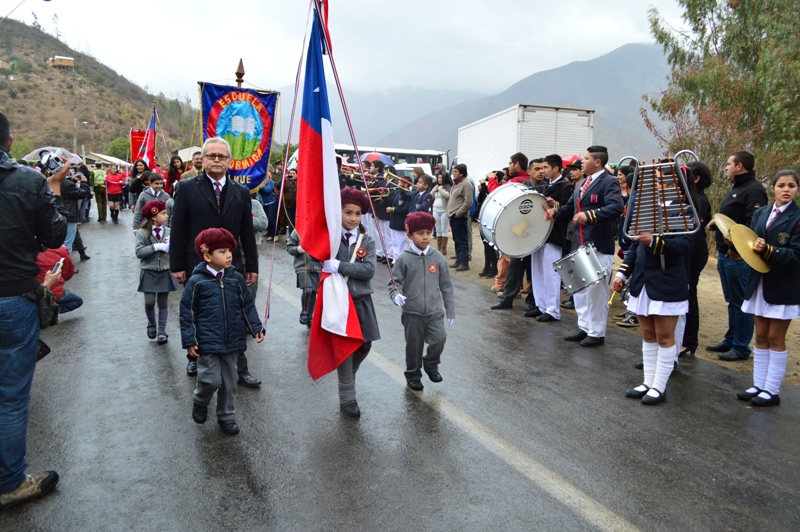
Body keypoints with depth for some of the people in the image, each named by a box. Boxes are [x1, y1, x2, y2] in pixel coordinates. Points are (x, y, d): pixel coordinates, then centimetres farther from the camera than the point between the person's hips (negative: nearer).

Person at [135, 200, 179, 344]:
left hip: (165, 273, 2)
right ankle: (151, 325, 27)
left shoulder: (169, 232, 0)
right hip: (149, 273, -2)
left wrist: (170, 246, -20)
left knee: (163, 303, 7)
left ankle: (162, 331, 18)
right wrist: (156, 247, -21)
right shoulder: (142, 233, -7)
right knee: (149, 302, -1)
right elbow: (138, 252, -15)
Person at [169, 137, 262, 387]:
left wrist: (252, 267, 6)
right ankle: (195, 358, 37)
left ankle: (240, 369, 13)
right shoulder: (187, 188, -2)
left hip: (232, 267, 1)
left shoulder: (241, 193, 6)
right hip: (196, 266, -1)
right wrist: (178, 265, -6)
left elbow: (247, 233, 7)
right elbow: (178, 230, -3)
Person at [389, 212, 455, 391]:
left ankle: (431, 364, 19)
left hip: (435, 311, 1)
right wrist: (396, 295, -25)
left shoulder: (438, 258, -1)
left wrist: (450, 310, 7)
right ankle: (413, 375, 33)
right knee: (414, 346, 9)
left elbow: (446, 286, 5)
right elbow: (395, 282, -3)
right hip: (412, 313, -1)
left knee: (439, 340, -11)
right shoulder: (404, 259, -7)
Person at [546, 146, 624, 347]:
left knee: (596, 290, -1)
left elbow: (616, 207, -26)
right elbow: (570, 208, 20)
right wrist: (556, 211, 0)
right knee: (579, 289, 14)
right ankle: (584, 327, 26)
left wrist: (589, 215, -37)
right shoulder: (582, 183, 17)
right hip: (579, 245, 9)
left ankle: (597, 333, 10)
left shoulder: (609, 182, -10)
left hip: (599, 247, -9)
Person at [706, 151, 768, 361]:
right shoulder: (736, 188, 18)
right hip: (725, 254, 10)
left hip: (739, 257, -10)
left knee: (741, 303, -1)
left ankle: (741, 348, 9)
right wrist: (716, 223, 7)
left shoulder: (754, 190, -15)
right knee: (732, 301, 18)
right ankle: (730, 341, 29)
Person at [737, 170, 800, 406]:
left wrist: (768, 250, -25)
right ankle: (758, 385, 20)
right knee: (761, 336, 11)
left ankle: (772, 391, 12)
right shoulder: (760, 213, 7)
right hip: (759, 283, 5)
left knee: (776, 338, 2)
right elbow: (751, 242, 9)